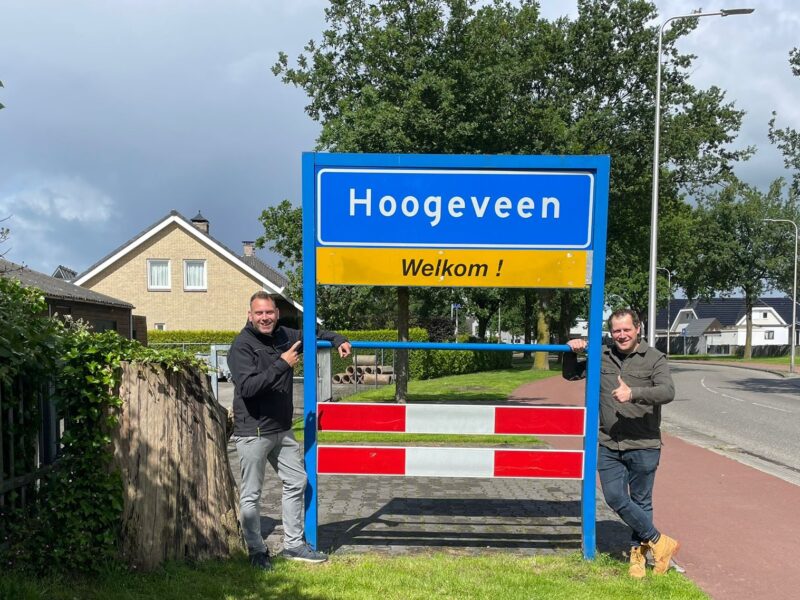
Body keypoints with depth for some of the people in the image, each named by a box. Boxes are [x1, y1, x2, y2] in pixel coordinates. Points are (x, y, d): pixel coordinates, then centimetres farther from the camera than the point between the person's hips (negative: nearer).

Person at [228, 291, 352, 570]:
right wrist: (282, 364, -27)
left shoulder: (284, 336, 6)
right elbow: (247, 386, -27)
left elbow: (313, 334, 25)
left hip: (282, 429, 8)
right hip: (253, 432, -7)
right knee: (251, 494, 1)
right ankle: (256, 551, 17)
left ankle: (293, 544, 27)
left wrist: (338, 340, 9)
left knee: (296, 481, 14)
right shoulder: (242, 346, -15)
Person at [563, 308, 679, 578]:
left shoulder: (654, 358, -5)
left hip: (643, 446, -4)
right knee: (615, 498, 3)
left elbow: (668, 391, -20)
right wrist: (571, 352, -2)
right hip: (608, 445, 4)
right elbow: (570, 375, 17)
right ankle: (659, 542, 18)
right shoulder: (601, 356, 7)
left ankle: (638, 552, 27)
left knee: (641, 502, 8)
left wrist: (633, 393, -33)